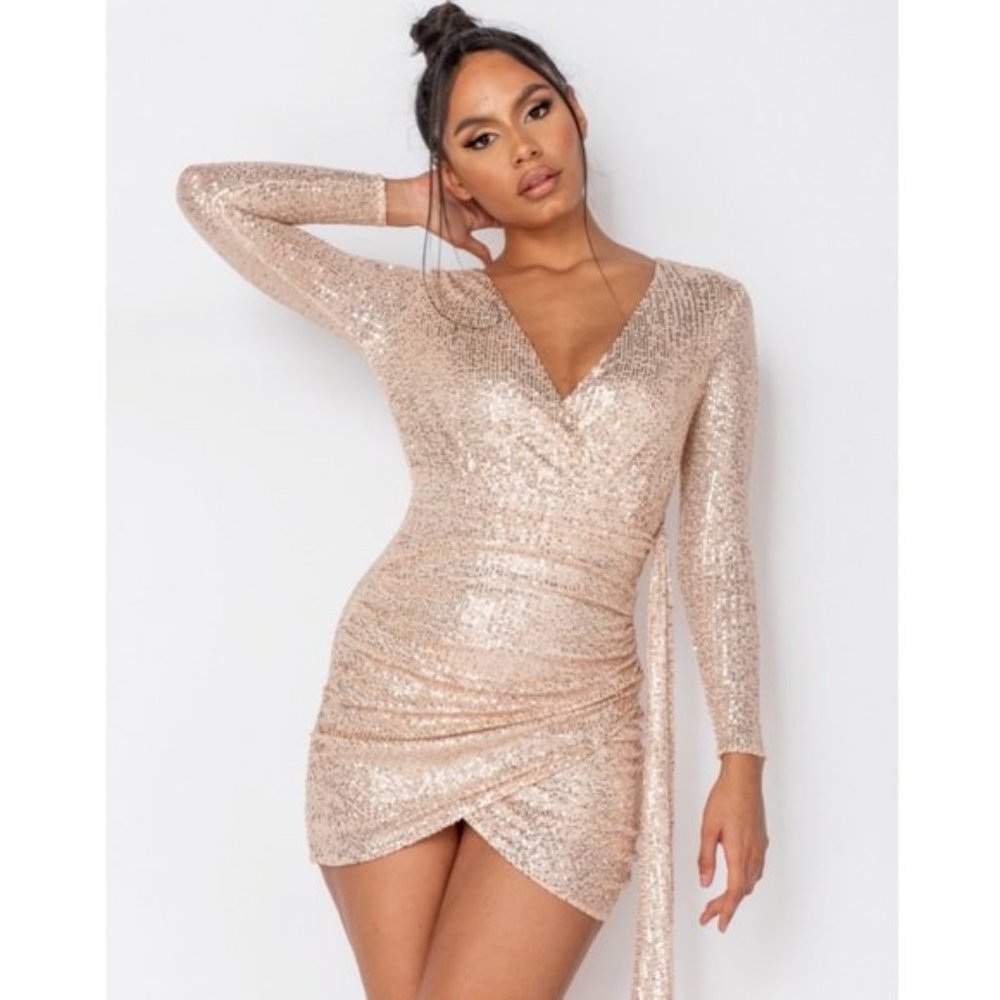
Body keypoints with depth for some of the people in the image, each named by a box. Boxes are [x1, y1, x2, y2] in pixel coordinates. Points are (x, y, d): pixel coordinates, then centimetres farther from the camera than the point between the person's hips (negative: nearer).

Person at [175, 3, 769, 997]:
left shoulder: (704, 309, 5)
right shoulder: (415, 309, 5)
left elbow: (715, 548, 5)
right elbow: (209, 192, 5)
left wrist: (742, 759, 2)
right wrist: (402, 201, 11)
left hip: (569, 733, -1)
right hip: (392, 706, 1)